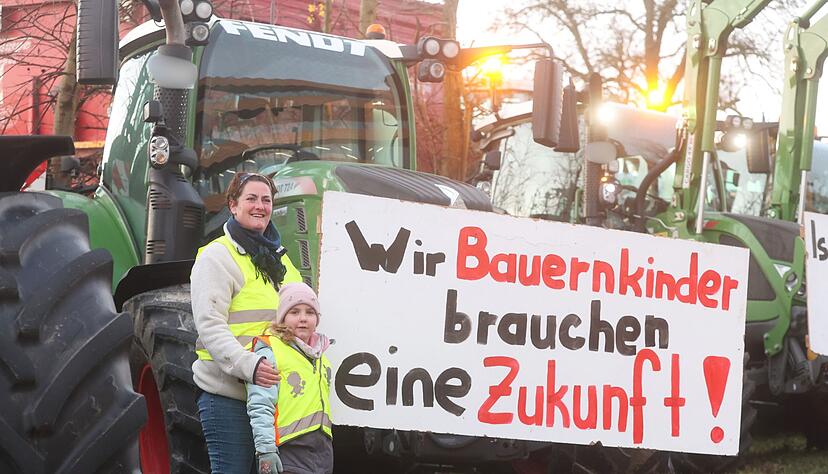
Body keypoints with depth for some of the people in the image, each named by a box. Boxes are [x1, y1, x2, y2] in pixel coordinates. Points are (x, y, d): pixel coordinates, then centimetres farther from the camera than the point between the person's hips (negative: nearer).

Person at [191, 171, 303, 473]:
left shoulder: (279, 257, 20)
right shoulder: (217, 256, -3)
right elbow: (209, 326, -14)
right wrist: (248, 366, -27)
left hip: (272, 390, 7)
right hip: (227, 394, -7)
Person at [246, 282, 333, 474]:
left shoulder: (321, 358, 20)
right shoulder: (269, 351, -6)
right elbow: (259, 406, -14)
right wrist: (265, 449, -20)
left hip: (323, 450, 8)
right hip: (289, 449, -8)